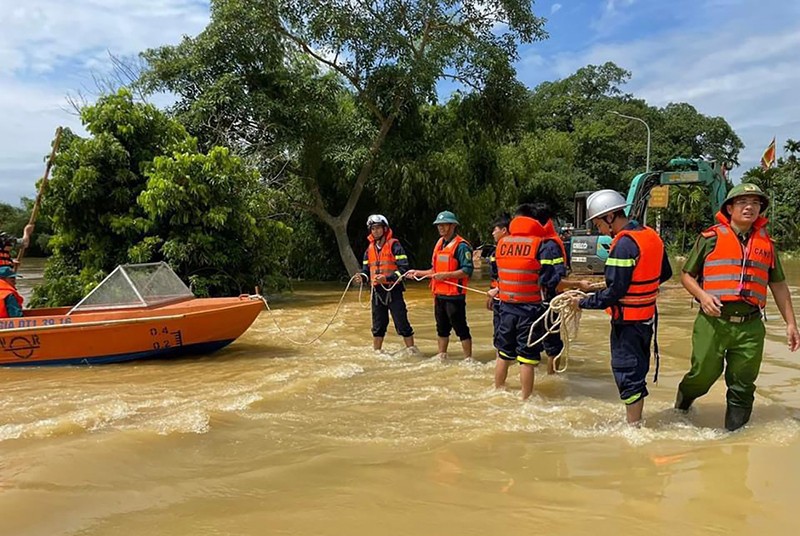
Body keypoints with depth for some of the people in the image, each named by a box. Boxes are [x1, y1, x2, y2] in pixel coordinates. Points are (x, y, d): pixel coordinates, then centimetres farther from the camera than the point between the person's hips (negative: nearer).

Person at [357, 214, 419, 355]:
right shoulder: (369, 249, 13)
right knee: (378, 324, 14)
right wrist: (362, 276, -6)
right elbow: (366, 270, 17)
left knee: (402, 322, -4)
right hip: (377, 291, 5)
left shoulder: (394, 245, -6)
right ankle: (376, 351, 25)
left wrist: (387, 278, -23)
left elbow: (404, 268, -12)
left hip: (393, 289, -5)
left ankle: (412, 350, 5)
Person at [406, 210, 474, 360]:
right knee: (442, 328, 17)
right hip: (439, 294, 8)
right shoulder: (439, 244, 16)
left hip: (454, 295, -8)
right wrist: (418, 273, 14)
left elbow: (467, 271, -19)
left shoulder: (461, 245, -11)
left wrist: (445, 275, -23)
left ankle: (468, 359, 5)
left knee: (460, 328, -3)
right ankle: (442, 357, 28)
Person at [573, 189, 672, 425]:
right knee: (638, 370, 19)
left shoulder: (624, 244, -22)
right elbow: (665, 273, 16)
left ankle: (633, 427, 11)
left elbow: (614, 292, -23)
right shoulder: (651, 235, 5)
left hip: (628, 320, -9)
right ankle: (637, 420, 31)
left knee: (627, 374, 2)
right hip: (647, 316, 9)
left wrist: (583, 303, -13)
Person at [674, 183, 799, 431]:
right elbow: (687, 275, 5)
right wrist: (702, 295, -13)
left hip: (750, 326, 4)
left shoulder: (766, 244, 14)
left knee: (743, 387, 8)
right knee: (703, 375, 0)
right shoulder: (711, 238, 2)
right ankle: (679, 410, 28)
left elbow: (778, 285, 19)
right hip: (713, 321, -3)